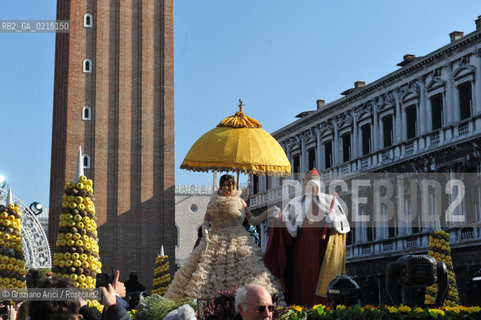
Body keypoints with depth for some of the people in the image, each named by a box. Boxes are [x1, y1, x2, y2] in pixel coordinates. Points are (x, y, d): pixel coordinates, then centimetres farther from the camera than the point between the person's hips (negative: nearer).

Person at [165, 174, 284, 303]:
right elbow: (205, 222, 6)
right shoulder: (213, 202, 12)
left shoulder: (240, 202, 10)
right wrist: (206, 237, -13)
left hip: (238, 240, -1)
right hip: (215, 241, 1)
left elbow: (253, 221, 11)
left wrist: (268, 212, -1)